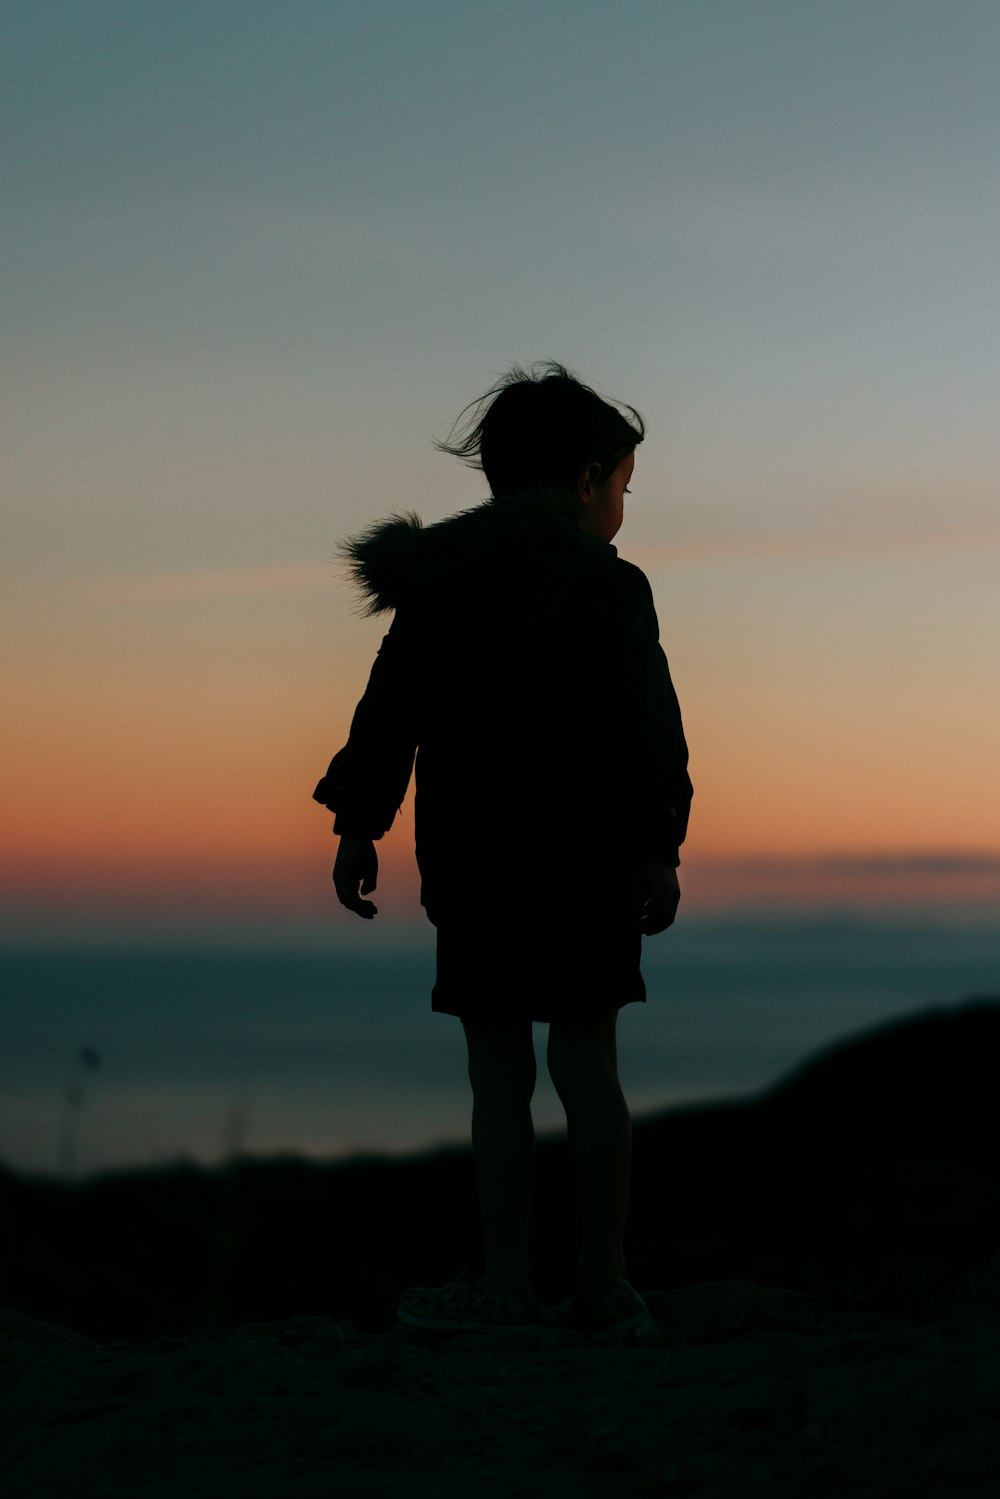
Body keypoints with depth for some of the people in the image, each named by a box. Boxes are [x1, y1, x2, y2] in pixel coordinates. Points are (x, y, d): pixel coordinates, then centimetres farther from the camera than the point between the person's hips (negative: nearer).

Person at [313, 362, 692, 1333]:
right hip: (587, 862, -1)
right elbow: (649, 733, -8)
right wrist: (656, 851, -8)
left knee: (498, 1073, 3)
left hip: (472, 862, 1)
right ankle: (601, 1281, 5)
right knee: (587, 1062, 4)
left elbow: (389, 712, 7)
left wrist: (358, 826, 10)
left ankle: (506, 1279, 2)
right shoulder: (612, 586, -1)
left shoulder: (436, 581, 7)